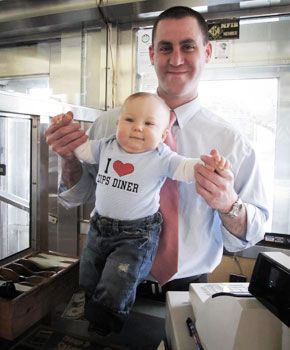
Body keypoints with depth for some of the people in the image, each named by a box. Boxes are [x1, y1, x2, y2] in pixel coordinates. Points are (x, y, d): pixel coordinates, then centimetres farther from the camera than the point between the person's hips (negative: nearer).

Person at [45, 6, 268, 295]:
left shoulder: (231, 142, -12)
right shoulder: (110, 123, -7)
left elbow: (250, 235, -8)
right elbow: (76, 197, 2)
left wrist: (228, 204, -29)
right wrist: (70, 160, -18)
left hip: (185, 286, -1)